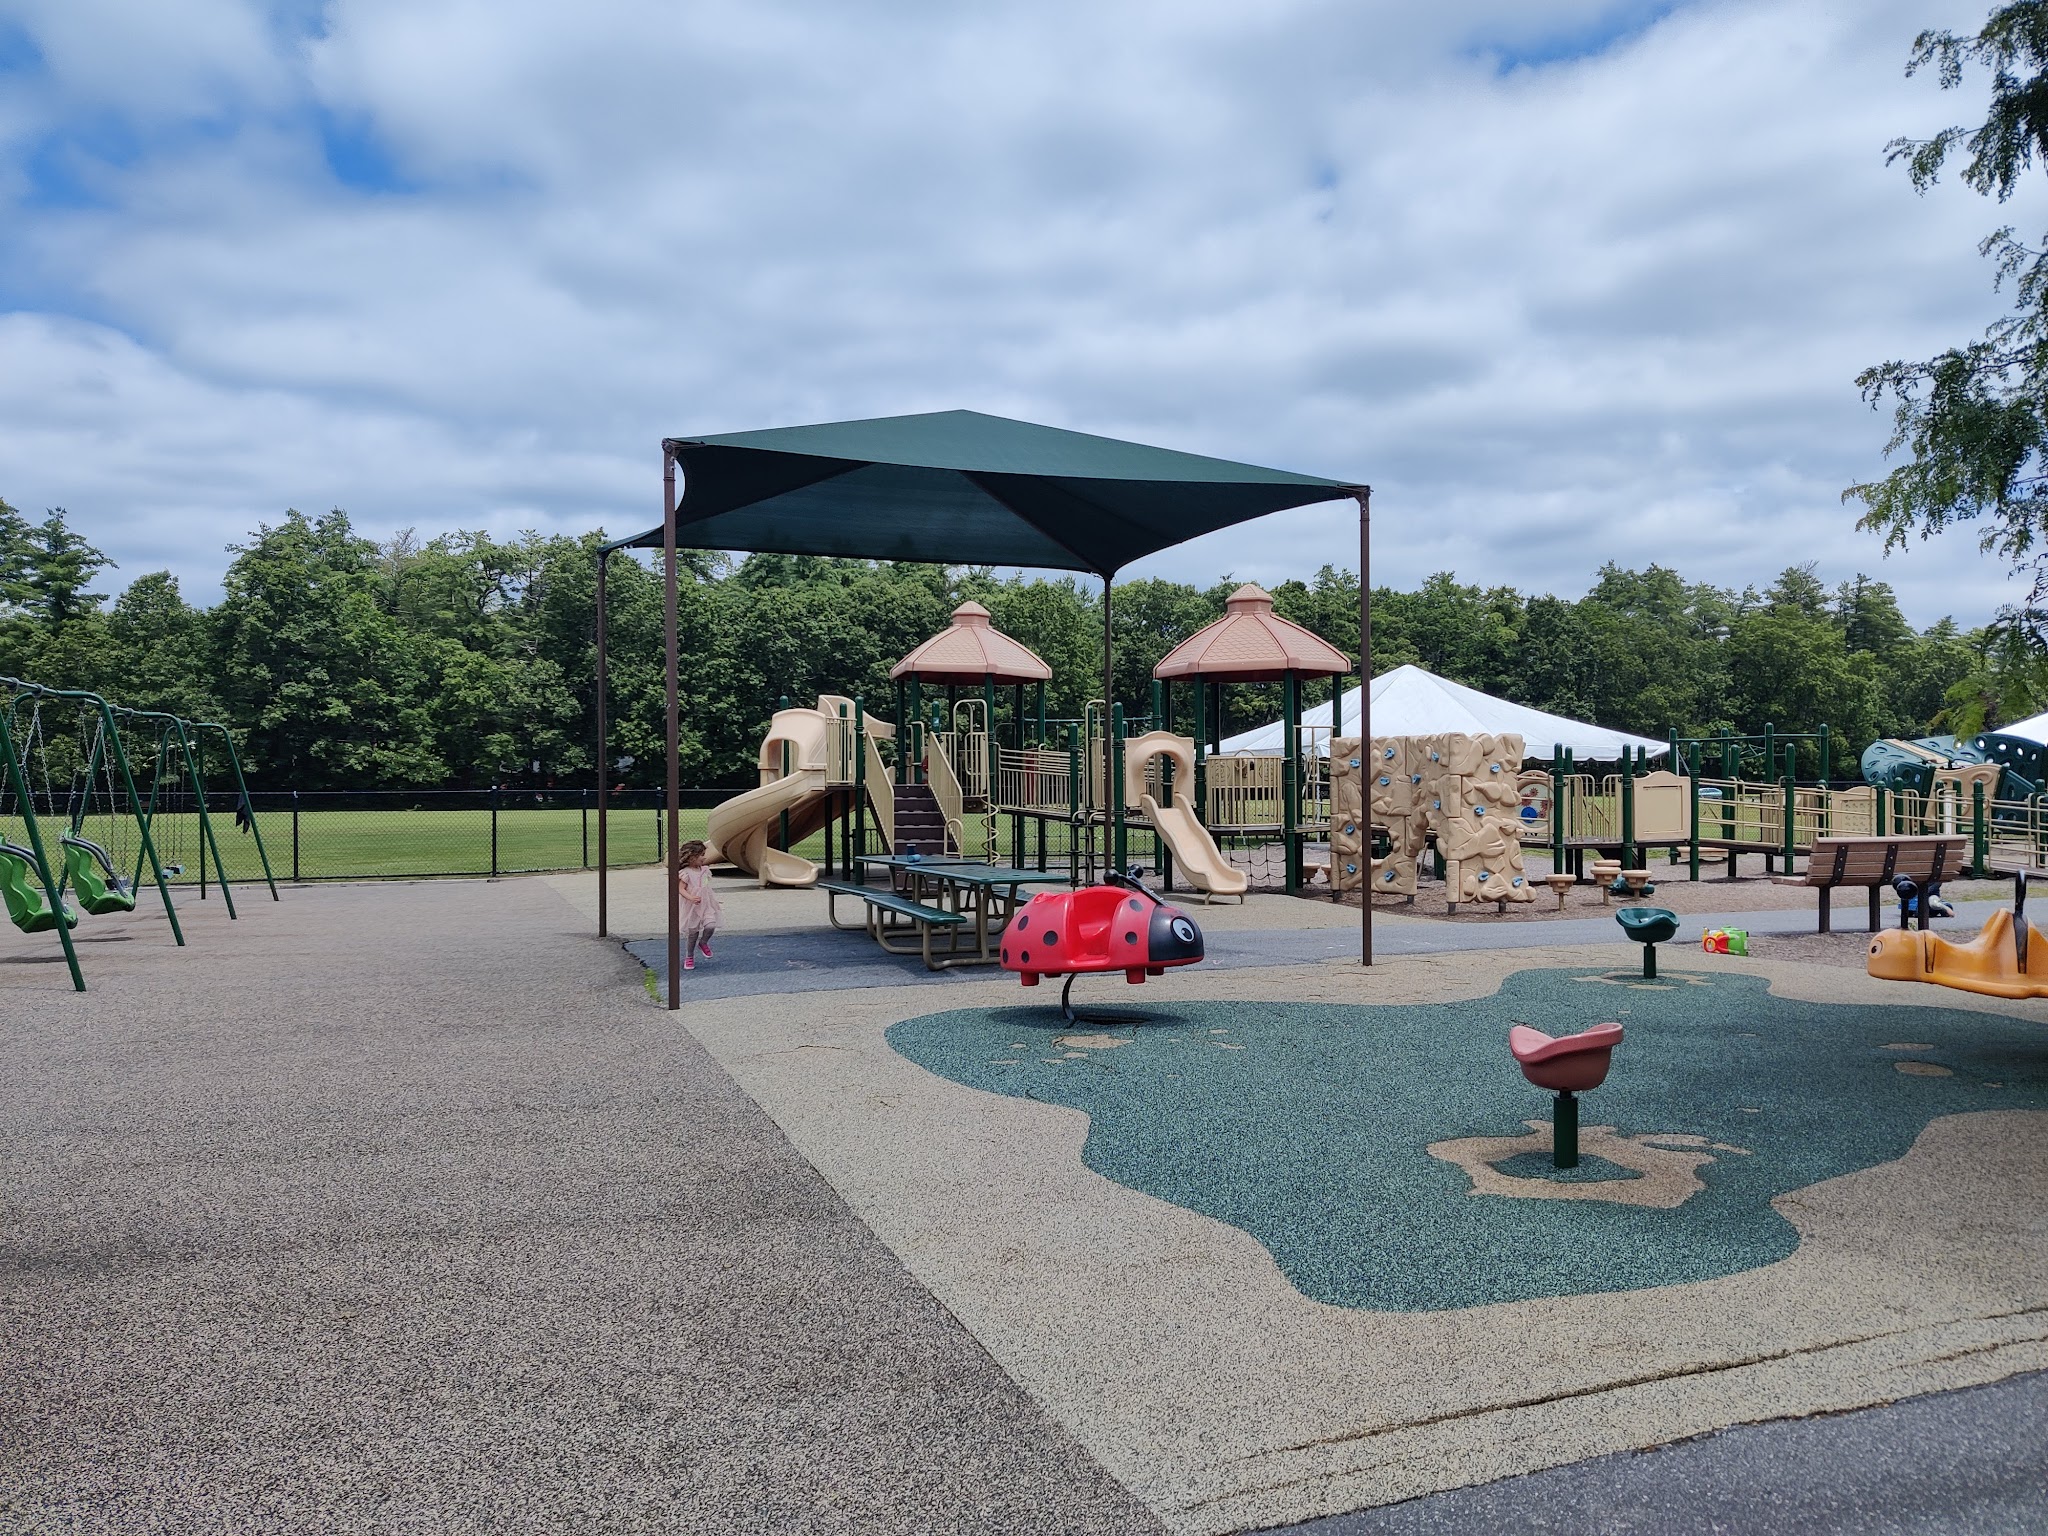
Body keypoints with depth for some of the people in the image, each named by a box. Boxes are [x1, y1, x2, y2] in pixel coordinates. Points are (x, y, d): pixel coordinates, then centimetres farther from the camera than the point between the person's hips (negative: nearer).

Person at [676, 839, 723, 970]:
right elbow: (681, 889, -19)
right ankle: (689, 957, 23)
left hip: (707, 905, 5)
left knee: (711, 925, -18)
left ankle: (703, 943, 12)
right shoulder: (686, 873, -14)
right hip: (693, 907, -5)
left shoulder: (705, 870, 6)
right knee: (692, 933, 5)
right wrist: (691, 898, -35)